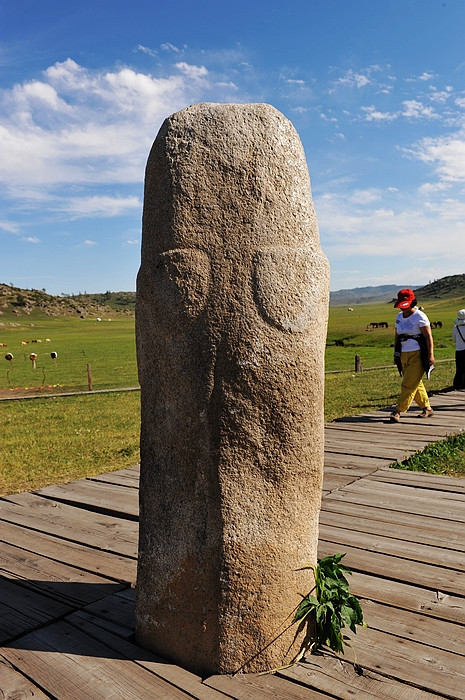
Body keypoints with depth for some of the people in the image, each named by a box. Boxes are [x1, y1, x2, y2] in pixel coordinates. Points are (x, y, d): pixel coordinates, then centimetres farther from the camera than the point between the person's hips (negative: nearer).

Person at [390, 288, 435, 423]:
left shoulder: (420, 316, -8)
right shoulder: (399, 317, 12)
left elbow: (428, 336, -10)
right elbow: (397, 337, 19)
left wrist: (431, 355, -15)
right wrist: (396, 354, 19)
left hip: (417, 355, -7)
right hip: (404, 355, 7)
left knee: (409, 384, -9)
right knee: (416, 384, 13)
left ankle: (398, 411, -7)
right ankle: (427, 408, 27)